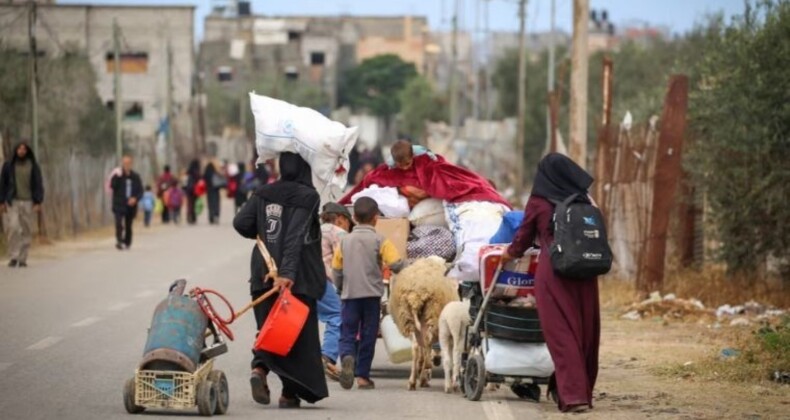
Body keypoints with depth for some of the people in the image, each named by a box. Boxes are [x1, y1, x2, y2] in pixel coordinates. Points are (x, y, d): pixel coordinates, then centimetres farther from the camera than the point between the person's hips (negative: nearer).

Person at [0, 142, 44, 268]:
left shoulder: (33, 166, 5)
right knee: (13, 228, -16)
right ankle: (13, 257, -11)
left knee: (27, 231, 0)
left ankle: (22, 258, 7)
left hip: (28, 203, 1)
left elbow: (39, 185, 3)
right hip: (12, 202, -1)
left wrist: (38, 202, -6)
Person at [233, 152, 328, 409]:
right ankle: (290, 393, 5)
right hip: (298, 278, -4)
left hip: (263, 273, 4)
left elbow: (241, 223, 1)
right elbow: (296, 238, -19)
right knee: (298, 332, 5)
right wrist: (288, 272, -25)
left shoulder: (263, 194, 6)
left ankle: (260, 367, -16)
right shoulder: (307, 197, -9)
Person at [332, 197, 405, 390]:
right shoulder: (380, 241, -4)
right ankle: (362, 375, 7)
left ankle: (347, 358, -27)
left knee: (347, 333, 4)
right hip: (372, 294, -2)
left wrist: (340, 288, 26)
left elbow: (336, 269, 10)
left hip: (349, 294, 2)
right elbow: (395, 264, -12)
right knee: (368, 336, 6)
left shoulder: (345, 241, 6)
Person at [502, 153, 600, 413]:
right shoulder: (583, 200, 7)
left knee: (562, 332, -3)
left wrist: (510, 253, 29)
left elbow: (525, 236, 10)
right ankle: (584, 391, 20)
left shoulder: (539, 202, 0)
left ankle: (573, 394, -12)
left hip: (553, 272, -3)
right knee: (585, 331, 12)